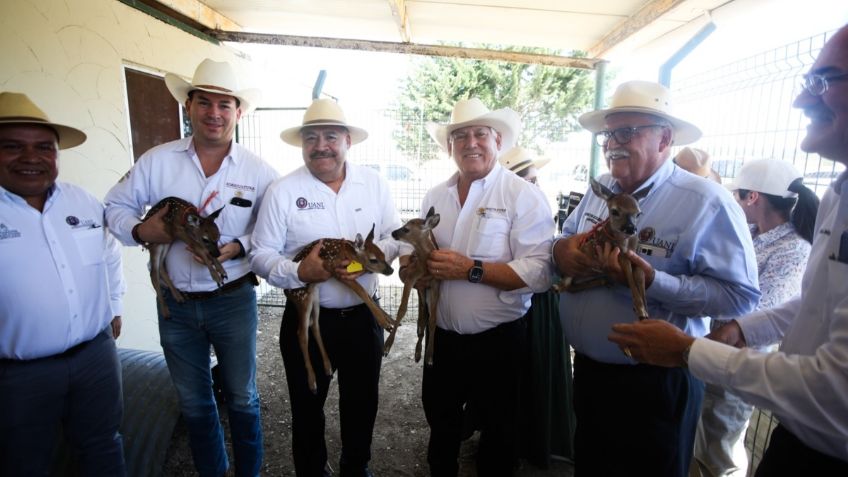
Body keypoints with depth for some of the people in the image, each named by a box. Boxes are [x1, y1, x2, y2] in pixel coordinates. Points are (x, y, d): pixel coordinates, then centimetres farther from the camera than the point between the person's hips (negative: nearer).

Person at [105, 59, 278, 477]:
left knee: (242, 398, 15)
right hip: (176, 303, 2)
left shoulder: (257, 170, -6)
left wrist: (239, 246, -21)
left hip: (233, 300, -2)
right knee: (193, 403, 20)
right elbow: (116, 206, 7)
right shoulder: (156, 161, -2)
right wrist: (140, 231, -13)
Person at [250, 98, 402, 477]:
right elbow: (261, 255, -6)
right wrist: (298, 273, -25)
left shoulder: (374, 182, -1)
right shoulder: (282, 191, -8)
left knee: (362, 403, 22)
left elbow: (396, 236, 1)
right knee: (307, 407, 19)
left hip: (364, 316, 3)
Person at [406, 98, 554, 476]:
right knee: (440, 427, 26)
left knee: (498, 435, 18)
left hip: (497, 341, -5)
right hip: (441, 336, 5)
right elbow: (414, 251, 11)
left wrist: (471, 269, -26)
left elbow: (538, 273, -21)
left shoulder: (524, 196, -12)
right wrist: (412, 262, -12)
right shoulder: (435, 197, 6)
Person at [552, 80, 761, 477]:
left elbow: (740, 295, -20)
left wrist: (652, 281, -31)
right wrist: (561, 249, -11)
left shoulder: (706, 202, -17)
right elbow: (566, 240, 13)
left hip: (655, 384, -6)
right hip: (588, 370, 6)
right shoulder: (599, 188, 3)